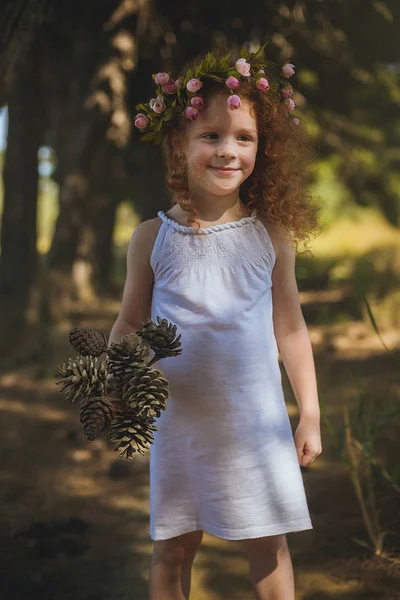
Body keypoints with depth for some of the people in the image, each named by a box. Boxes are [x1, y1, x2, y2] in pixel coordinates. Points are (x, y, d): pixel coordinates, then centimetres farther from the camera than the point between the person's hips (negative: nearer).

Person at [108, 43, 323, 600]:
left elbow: (290, 329, 5)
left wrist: (310, 413, 6)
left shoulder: (271, 236, -2)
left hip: (258, 422, 0)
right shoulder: (152, 239, -2)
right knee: (175, 546, 10)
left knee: (269, 543, 8)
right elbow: (131, 323, 7)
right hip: (180, 422, 0)